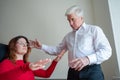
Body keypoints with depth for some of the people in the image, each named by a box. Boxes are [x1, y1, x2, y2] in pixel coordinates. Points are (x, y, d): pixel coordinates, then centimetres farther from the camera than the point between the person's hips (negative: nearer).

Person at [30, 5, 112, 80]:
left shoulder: (94, 30, 1)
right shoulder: (68, 36, 20)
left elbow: (106, 50, -10)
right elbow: (57, 49, 28)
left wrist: (88, 59, -26)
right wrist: (42, 46, 14)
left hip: (91, 71, -5)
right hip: (73, 72, 5)